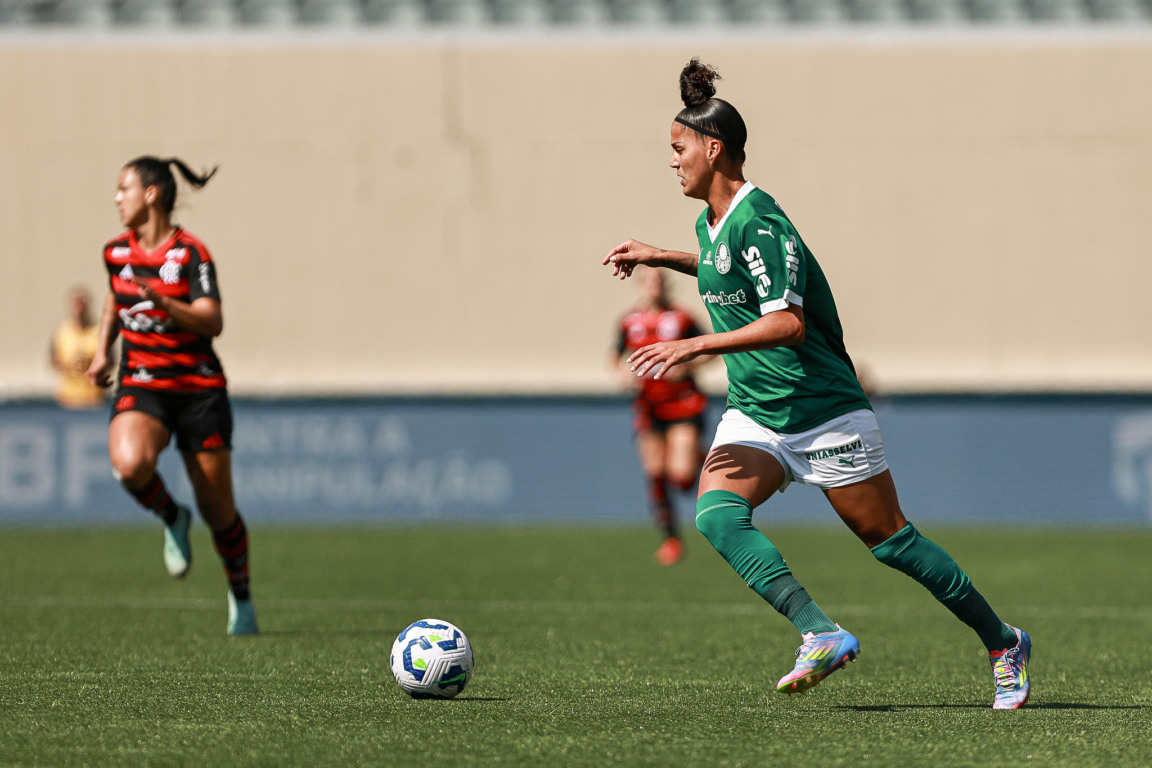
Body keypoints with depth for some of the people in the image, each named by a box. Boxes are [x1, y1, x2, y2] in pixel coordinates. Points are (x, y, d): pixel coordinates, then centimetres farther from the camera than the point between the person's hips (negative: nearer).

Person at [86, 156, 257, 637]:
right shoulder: (117, 252, 6)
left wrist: (163, 302, -37)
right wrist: (102, 353, 16)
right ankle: (172, 518, 0)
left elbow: (213, 322, -22)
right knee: (129, 465, -32)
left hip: (199, 389, -3)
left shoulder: (191, 253, -11)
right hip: (140, 387, 3)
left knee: (218, 511, 2)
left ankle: (241, 597, 27)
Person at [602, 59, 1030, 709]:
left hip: (824, 409, -8)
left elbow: (788, 321, -29)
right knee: (717, 513, -20)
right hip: (754, 416, 8)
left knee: (889, 539, 1)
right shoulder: (711, 221, 8)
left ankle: (1004, 643, 19)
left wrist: (696, 346, -31)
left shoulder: (757, 221, -20)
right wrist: (661, 258, 25)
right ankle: (822, 635, -25)